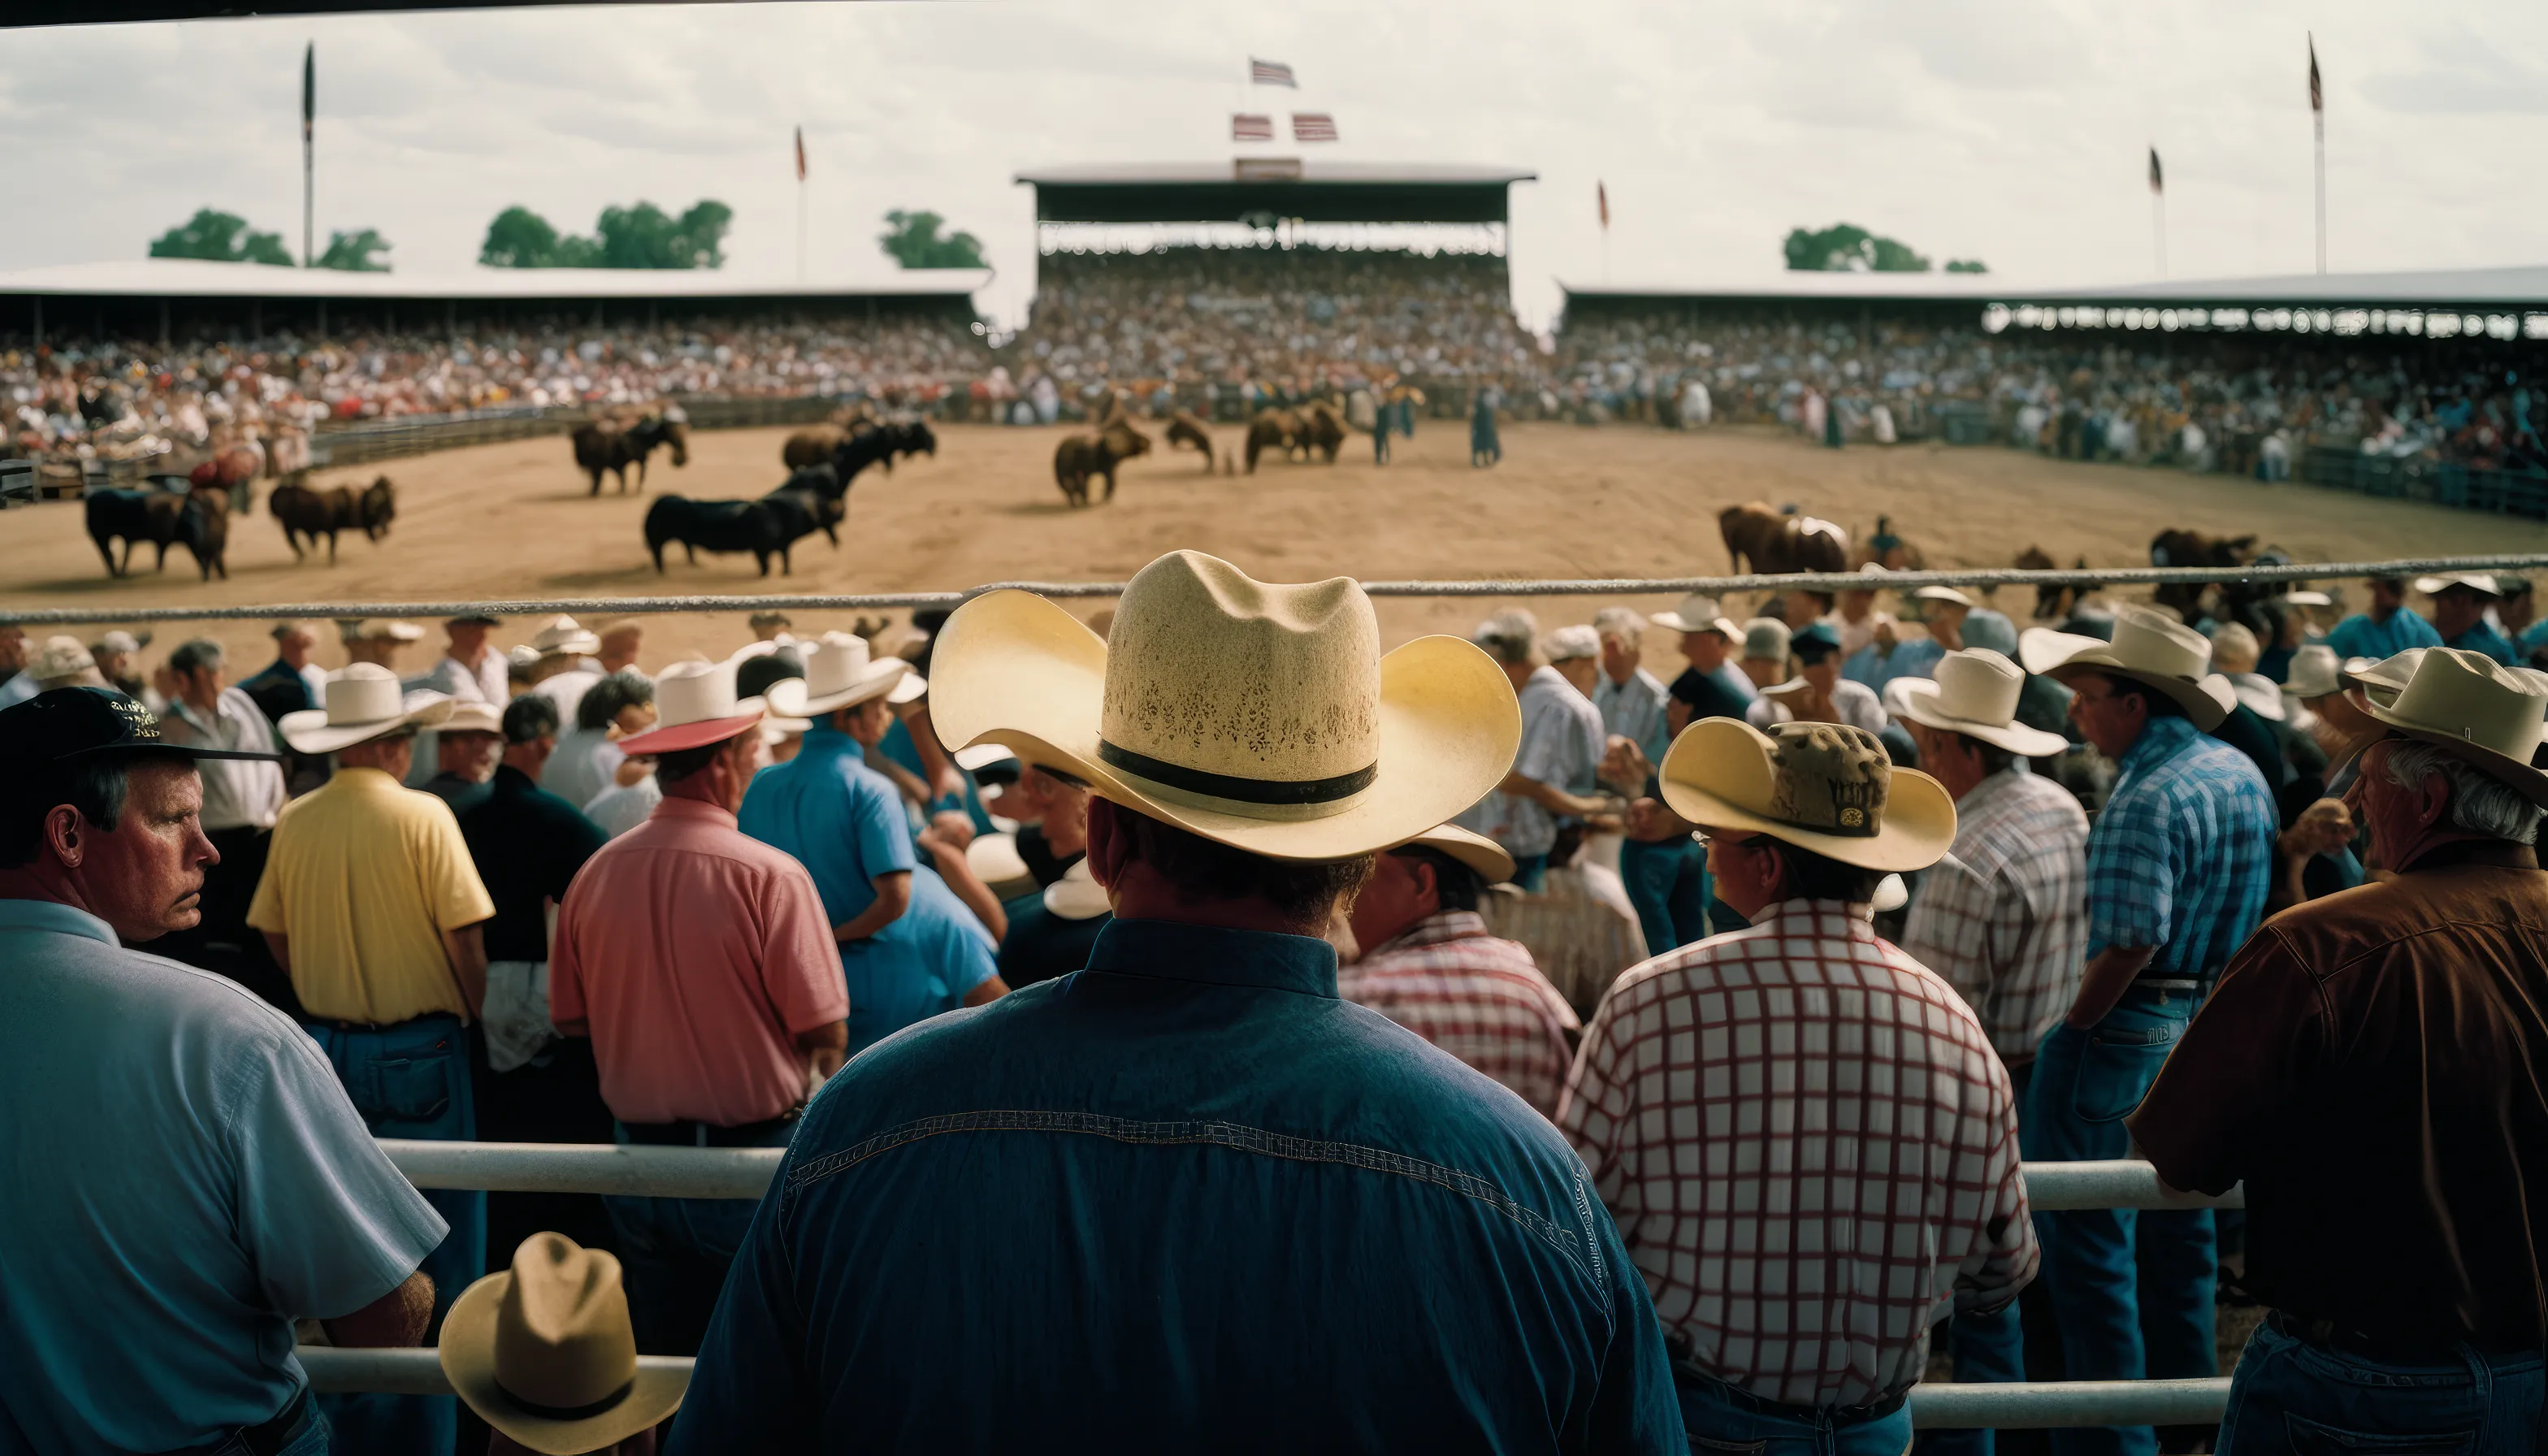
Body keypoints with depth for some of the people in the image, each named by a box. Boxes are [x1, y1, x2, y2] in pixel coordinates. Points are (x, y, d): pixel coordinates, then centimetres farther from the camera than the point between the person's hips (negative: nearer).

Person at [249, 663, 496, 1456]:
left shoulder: (294, 823, -2)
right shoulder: (424, 817, -15)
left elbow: (278, 941, 7)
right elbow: (465, 941, -14)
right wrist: (482, 1019, 2)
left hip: (327, 1047, 5)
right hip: (419, 1048, -5)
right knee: (435, 1248, 6)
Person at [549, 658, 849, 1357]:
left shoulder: (596, 873, -4)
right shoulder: (770, 876, -18)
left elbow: (570, 1018, 6)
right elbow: (824, 1032, -14)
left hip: (642, 1149, 5)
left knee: (662, 1354, 17)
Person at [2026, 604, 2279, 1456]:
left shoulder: (2150, 796, -22)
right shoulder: (2242, 774, 7)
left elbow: (2130, 943, -26)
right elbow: (2250, 909, 15)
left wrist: (2070, 1029, -15)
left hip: (2132, 1030, -10)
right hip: (2218, 1025, 10)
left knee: (2088, 1234, -1)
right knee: (2178, 1225, 21)